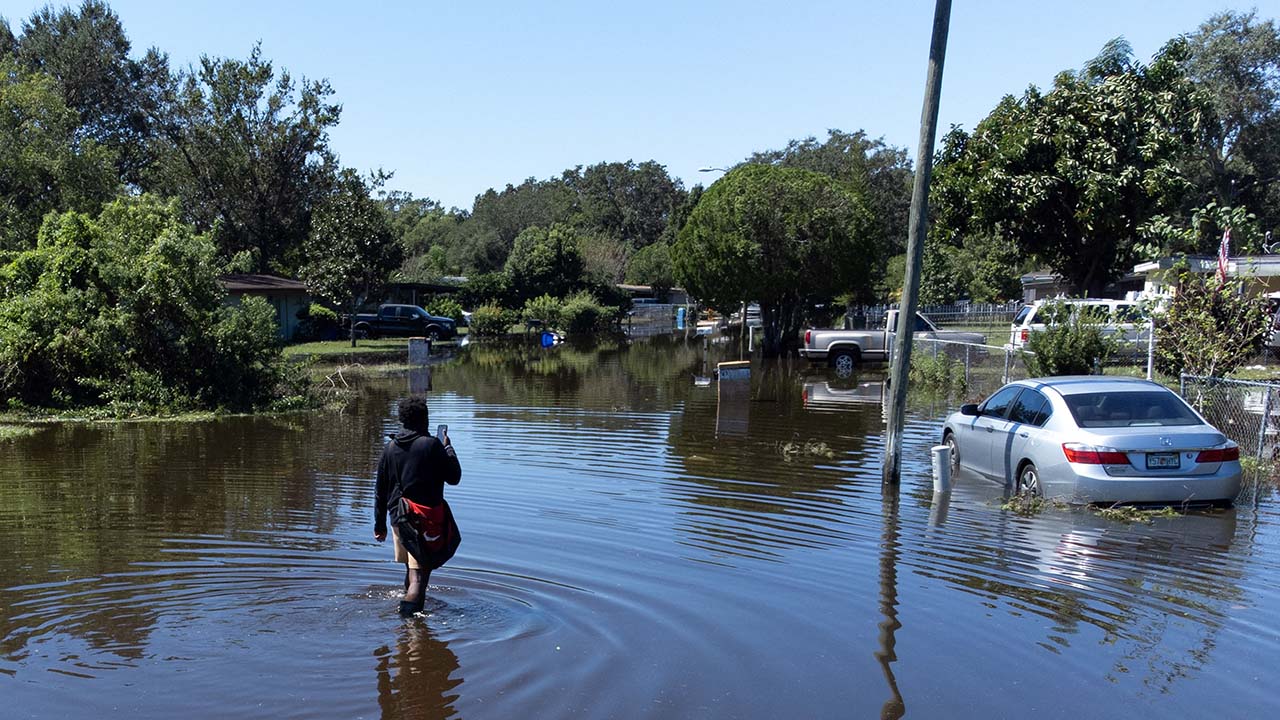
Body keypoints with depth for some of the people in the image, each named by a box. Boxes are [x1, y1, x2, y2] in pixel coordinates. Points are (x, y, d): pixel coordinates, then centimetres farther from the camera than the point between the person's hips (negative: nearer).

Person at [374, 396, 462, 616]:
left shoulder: (390, 447, 6)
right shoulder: (432, 445, -11)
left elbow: (380, 489, 10)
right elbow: (454, 477, -5)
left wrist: (380, 524, 18)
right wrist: (448, 448, 8)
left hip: (398, 516, 6)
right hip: (426, 518, -6)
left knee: (411, 567, 24)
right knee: (419, 572, -7)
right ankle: (410, 611, -20)